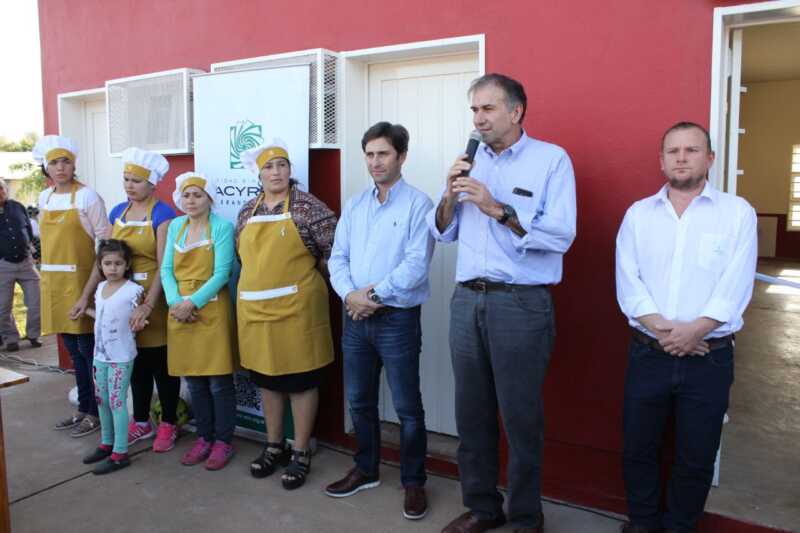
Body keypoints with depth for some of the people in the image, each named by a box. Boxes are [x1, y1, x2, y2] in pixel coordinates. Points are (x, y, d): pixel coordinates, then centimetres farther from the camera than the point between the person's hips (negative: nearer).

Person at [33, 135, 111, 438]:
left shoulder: (87, 197, -9)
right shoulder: (44, 198, 11)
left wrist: (87, 293, -17)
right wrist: (47, 281, 15)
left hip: (81, 282, -6)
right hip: (54, 284, 6)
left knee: (88, 350, 0)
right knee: (74, 350, 15)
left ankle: (96, 413, 14)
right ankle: (83, 409, 27)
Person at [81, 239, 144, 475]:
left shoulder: (133, 290, -14)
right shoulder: (100, 288, 7)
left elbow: (137, 319, -6)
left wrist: (138, 324, -23)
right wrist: (86, 309, 16)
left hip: (121, 357, -7)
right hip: (100, 354, 7)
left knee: (117, 402, -3)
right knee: (102, 401, 16)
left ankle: (120, 453, 5)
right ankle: (106, 443, 32)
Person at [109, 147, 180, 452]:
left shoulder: (162, 214, -11)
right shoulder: (117, 212, 8)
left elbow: (164, 266, -17)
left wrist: (148, 305, -24)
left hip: (155, 298, -5)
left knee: (161, 363, 6)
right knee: (136, 362, 15)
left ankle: (168, 424, 21)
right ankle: (141, 422, 30)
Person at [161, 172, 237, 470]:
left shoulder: (222, 227, -6)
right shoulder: (174, 227, 10)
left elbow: (221, 273, -12)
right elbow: (166, 269, 6)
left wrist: (193, 302, -17)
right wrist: (175, 302, -9)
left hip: (211, 310, -5)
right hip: (180, 311, 5)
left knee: (219, 382, 2)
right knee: (194, 381, 12)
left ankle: (223, 442, 15)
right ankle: (204, 438, 25)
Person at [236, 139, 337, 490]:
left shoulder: (307, 205, -6)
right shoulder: (248, 211, 11)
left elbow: (334, 249, -7)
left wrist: (305, 279, 0)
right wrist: (262, 281, 11)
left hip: (296, 306, -5)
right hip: (255, 307, 6)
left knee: (300, 378, 3)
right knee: (266, 377, 14)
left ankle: (301, 453, 16)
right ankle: (274, 446, 30)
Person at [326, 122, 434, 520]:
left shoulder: (417, 204, -8)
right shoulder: (353, 206, 11)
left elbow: (417, 264, -17)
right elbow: (338, 257, 7)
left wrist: (373, 294, -16)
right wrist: (349, 294, -11)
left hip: (397, 319, -6)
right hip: (356, 318, 6)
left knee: (407, 407, 4)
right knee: (359, 400, 16)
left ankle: (414, 482, 21)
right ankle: (365, 470, 34)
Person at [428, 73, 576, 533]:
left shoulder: (551, 159, -3)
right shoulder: (470, 160, 13)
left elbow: (560, 235, -14)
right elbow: (443, 232, 13)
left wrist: (498, 208, -17)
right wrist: (450, 196, -5)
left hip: (521, 303, -5)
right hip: (467, 300, 5)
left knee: (520, 416, 5)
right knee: (472, 411, 13)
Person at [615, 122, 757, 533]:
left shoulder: (737, 212, 1)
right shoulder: (638, 213, 6)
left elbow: (735, 286, -8)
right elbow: (628, 281, -4)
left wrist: (694, 331, -20)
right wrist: (662, 329, -16)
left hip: (709, 358, -1)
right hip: (647, 355, 2)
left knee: (696, 457, 11)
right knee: (638, 449, 12)